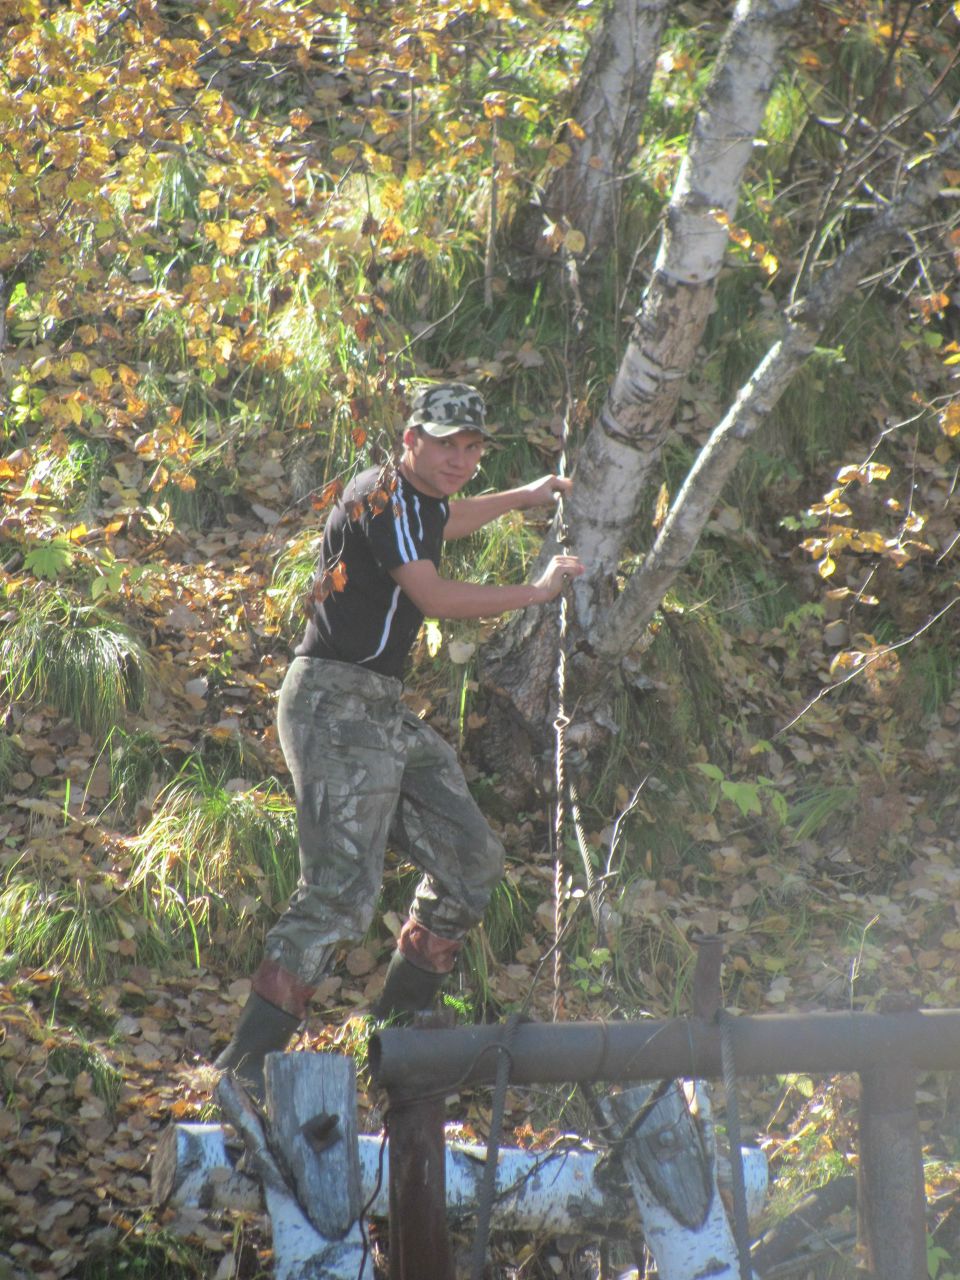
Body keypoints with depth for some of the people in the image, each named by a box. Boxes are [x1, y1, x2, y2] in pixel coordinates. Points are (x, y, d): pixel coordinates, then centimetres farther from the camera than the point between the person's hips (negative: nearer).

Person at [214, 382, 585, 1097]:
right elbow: (434, 597, -24)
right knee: (345, 887, -21)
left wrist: (524, 497, 53)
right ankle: (249, 1060, -22)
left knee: (471, 860, 12)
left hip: (386, 713, 10)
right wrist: (536, 591, -13)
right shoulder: (382, 498, -13)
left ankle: (402, 1022, 25)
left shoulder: (419, 500, 16)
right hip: (337, 704, -10)